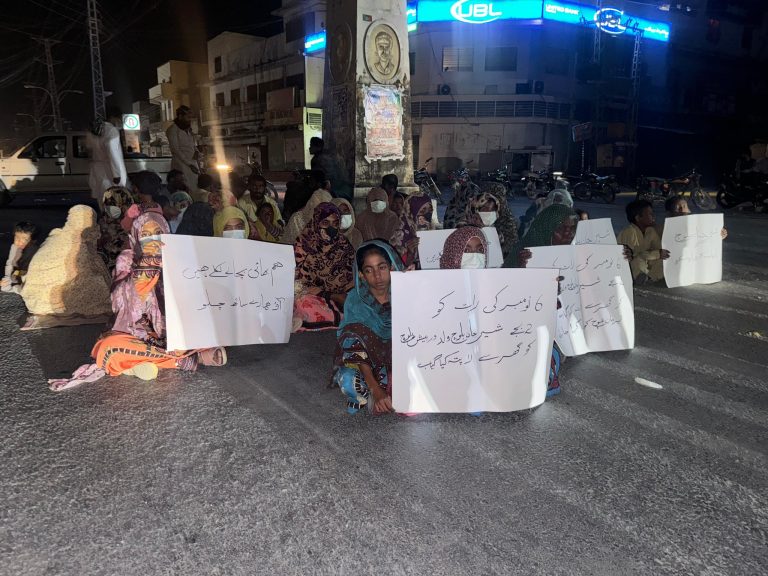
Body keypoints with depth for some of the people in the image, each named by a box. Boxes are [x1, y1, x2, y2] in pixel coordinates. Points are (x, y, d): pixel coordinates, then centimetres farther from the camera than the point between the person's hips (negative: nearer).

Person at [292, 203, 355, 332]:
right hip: (312, 296, -3)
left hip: (341, 298, 3)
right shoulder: (304, 244, -3)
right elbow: (300, 280, -5)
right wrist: (331, 296, -12)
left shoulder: (344, 245, 7)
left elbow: (353, 275, 11)